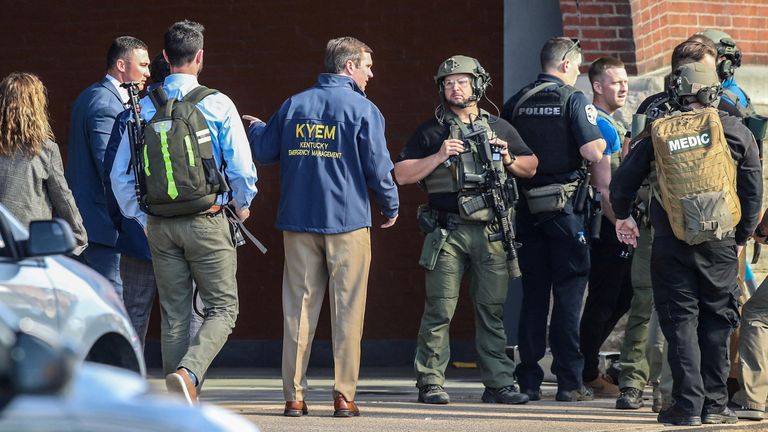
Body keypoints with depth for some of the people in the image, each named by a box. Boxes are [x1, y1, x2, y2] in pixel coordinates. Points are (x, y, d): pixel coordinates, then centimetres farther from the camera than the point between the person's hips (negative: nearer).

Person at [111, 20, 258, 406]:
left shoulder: (144, 107, 2)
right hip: (207, 221, -4)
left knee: (173, 314, 11)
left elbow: (121, 174, 5)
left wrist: (140, 217, 19)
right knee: (222, 308, 3)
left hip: (160, 225, 4)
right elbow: (242, 167, -7)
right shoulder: (218, 105, -8)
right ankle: (188, 372, -22)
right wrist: (242, 204, 14)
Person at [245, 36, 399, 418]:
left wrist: (256, 128, 36)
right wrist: (391, 207, 11)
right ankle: (344, 396, -2)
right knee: (347, 311, 1)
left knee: (299, 308, 5)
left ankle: (294, 396, 3)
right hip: (348, 222, -4)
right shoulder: (362, 110, -5)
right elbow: (378, 167, -7)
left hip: (299, 222, 4)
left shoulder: (294, 105, 7)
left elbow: (263, 151, 14)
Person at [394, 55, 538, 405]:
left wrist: (509, 160, 2)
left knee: (491, 310, 5)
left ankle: (498, 383, 8)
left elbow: (531, 167, 23)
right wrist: (439, 157, -10)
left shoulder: (500, 128, 16)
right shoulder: (431, 132, 7)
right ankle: (430, 383, 0)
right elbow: (402, 174, 2)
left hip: (491, 233, 2)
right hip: (447, 232, -2)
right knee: (439, 311, -5)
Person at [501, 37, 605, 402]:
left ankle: (528, 380, 9)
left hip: (528, 207, 5)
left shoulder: (515, 104, 8)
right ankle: (569, 382, -2)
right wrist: (600, 143, 4)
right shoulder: (574, 100, -8)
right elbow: (593, 153, -16)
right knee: (568, 293, 0)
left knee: (533, 295, 9)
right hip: (566, 207, -5)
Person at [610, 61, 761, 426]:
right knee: (716, 321, 10)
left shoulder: (659, 134, 3)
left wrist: (622, 216, 30)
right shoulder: (733, 130, 1)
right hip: (719, 243, 0)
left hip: (671, 244, 0)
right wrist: (742, 237, 15)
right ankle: (714, 405, 9)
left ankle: (688, 405, -2)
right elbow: (752, 190, 2)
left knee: (680, 323, 5)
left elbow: (622, 183, 10)